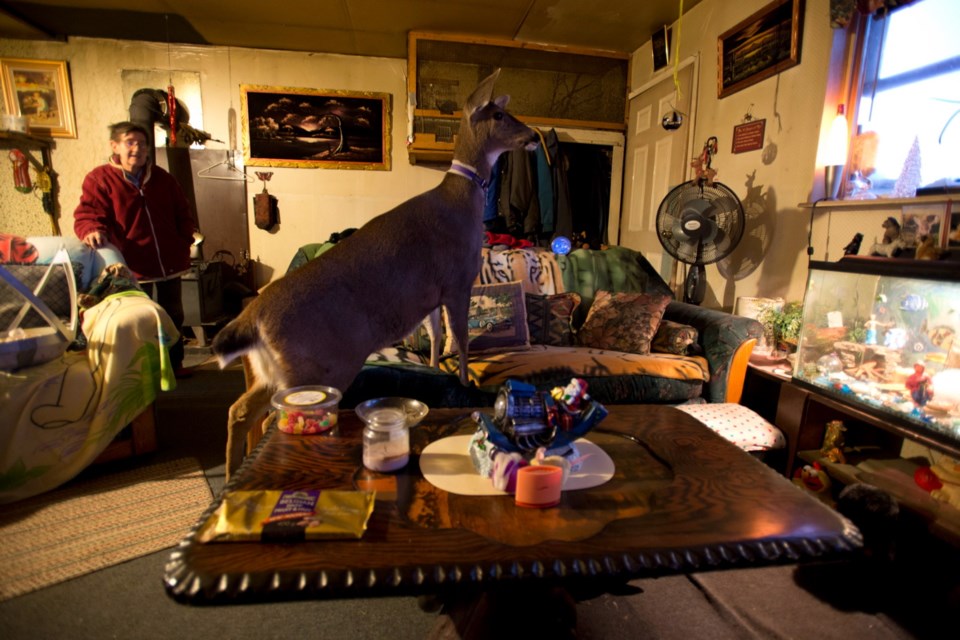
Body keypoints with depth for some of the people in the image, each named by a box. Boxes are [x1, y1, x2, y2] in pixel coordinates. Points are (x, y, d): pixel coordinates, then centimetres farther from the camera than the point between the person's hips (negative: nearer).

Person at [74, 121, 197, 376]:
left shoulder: (162, 178, 9)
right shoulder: (99, 179, -3)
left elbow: (183, 212, 16)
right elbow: (86, 214, -11)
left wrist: (185, 240, 4)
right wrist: (92, 230, -33)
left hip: (170, 263, 4)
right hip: (133, 267, -4)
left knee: (174, 316, 15)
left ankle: (175, 364, 30)